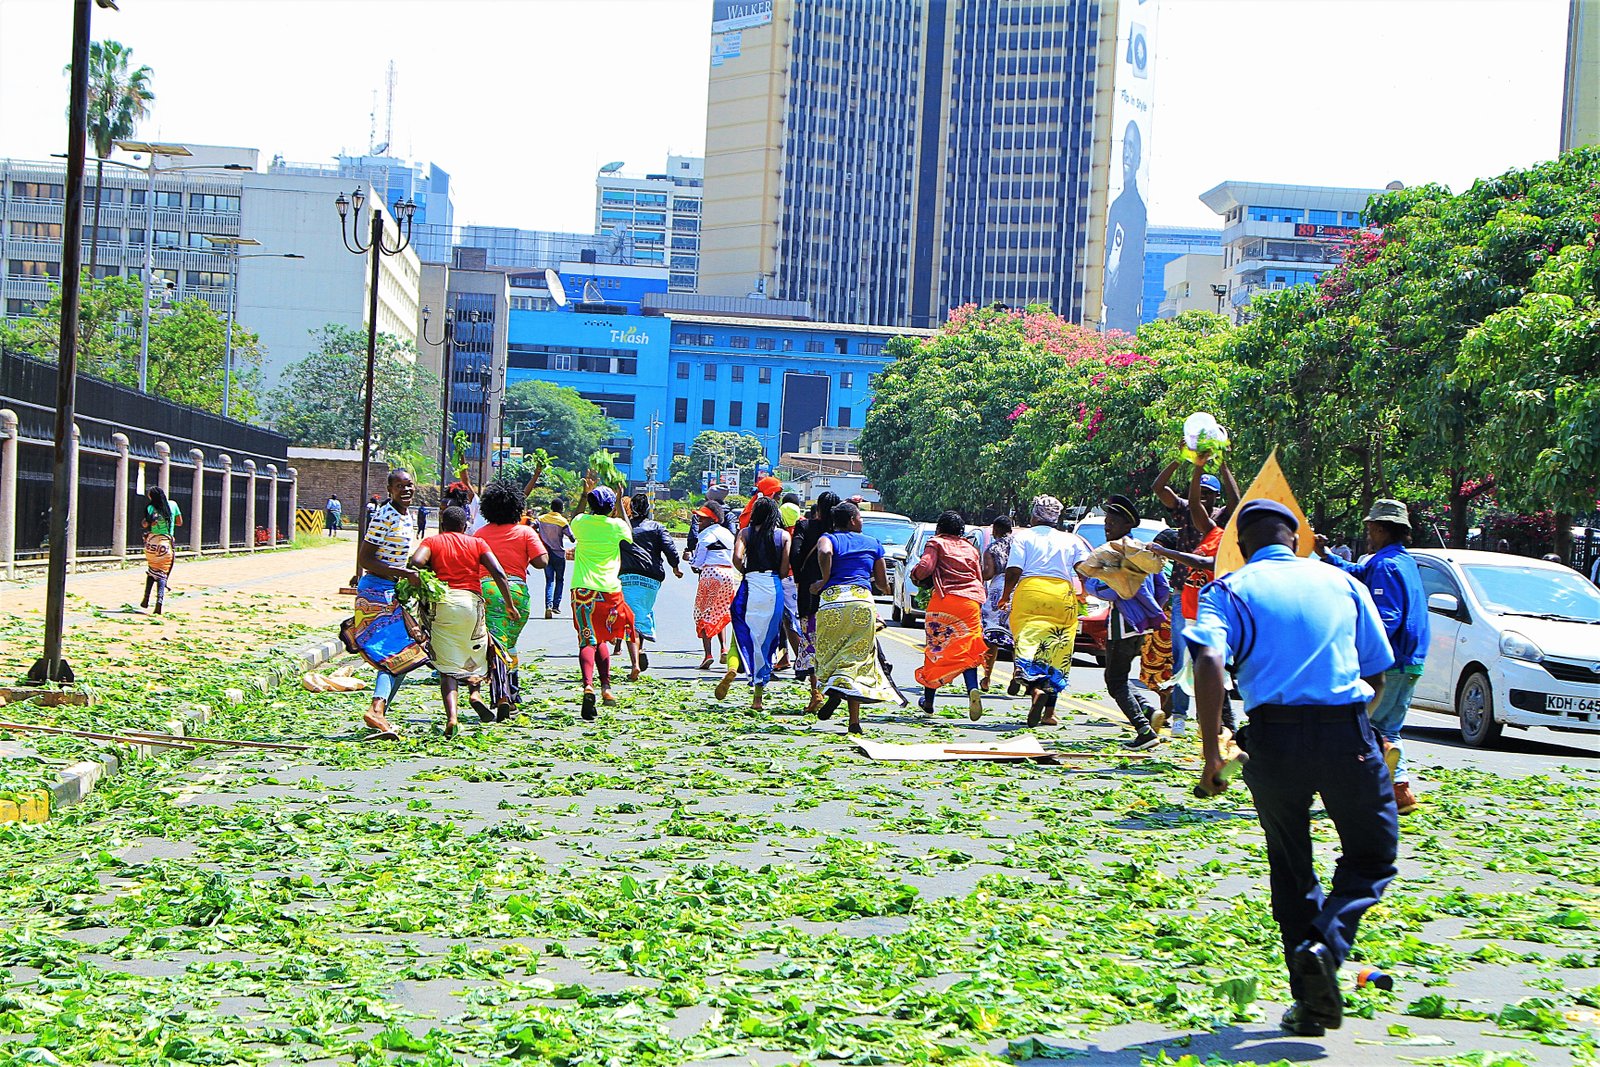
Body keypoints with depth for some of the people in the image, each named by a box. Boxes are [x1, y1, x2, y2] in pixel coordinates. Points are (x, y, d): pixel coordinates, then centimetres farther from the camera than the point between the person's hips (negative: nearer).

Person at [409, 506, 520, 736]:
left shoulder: (432, 541, 12)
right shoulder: (477, 543, 14)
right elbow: (498, 572, 2)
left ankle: (451, 715, -16)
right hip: (471, 601, 1)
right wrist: (510, 605, 7)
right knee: (476, 650, 25)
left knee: (447, 665, 1)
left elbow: (416, 562, -9)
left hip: (441, 604, -1)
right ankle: (475, 691, 0)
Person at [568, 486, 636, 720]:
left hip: (582, 588, -1)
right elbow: (629, 535, 24)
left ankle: (588, 685, -30)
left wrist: (584, 496, 36)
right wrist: (621, 505, 29)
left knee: (587, 641, -7)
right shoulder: (618, 526, -1)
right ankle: (606, 687, 14)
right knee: (601, 639, 19)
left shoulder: (581, 523, 1)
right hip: (609, 590, 1)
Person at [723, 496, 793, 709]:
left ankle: (732, 667, -24)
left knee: (743, 631, 8)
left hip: (750, 586, -1)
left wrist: (745, 572, 7)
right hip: (774, 588, 1)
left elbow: (737, 557, -12)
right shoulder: (784, 535, 6)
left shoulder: (746, 532, 4)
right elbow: (785, 570, 0)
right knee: (767, 639, 8)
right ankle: (758, 697, 10)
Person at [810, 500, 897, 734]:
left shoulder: (828, 538, 10)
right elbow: (883, 585, 19)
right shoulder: (872, 543, 16)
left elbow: (824, 552, -17)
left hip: (831, 601, -1)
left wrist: (824, 580, -3)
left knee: (831, 656, 13)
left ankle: (834, 691, -18)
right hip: (862, 601, 1)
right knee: (858, 657, 2)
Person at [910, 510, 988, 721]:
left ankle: (928, 700, 17)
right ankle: (973, 689, -24)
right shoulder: (970, 548, 21)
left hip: (943, 600, -3)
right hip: (970, 603, 3)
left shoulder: (936, 543, 7)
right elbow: (980, 578, 20)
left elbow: (925, 567, -8)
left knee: (935, 649, 9)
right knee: (966, 650, 3)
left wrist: (915, 574, 11)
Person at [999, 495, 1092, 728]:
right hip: (1063, 596, 3)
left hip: (1030, 593, -3)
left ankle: (1035, 689, -38)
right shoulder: (1070, 539, 17)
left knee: (1028, 644, -10)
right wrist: (1084, 593, 18)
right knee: (1057, 653, 7)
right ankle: (1050, 711, 4)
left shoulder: (1023, 537, 9)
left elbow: (1013, 571, -2)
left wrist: (1006, 596, 11)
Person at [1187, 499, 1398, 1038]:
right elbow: (1377, 678, 14)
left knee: (1291, 870, 17)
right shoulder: (1343, 583, 14)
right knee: (1372, 854, 18)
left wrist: (1211, 755, -12)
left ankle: (1309, 1001, 14)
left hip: (1274, 737, 0)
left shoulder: (1230, 590, 6)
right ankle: (1327, 943, -8)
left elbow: (1209, 662, -13)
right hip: (1348, 734, 0)